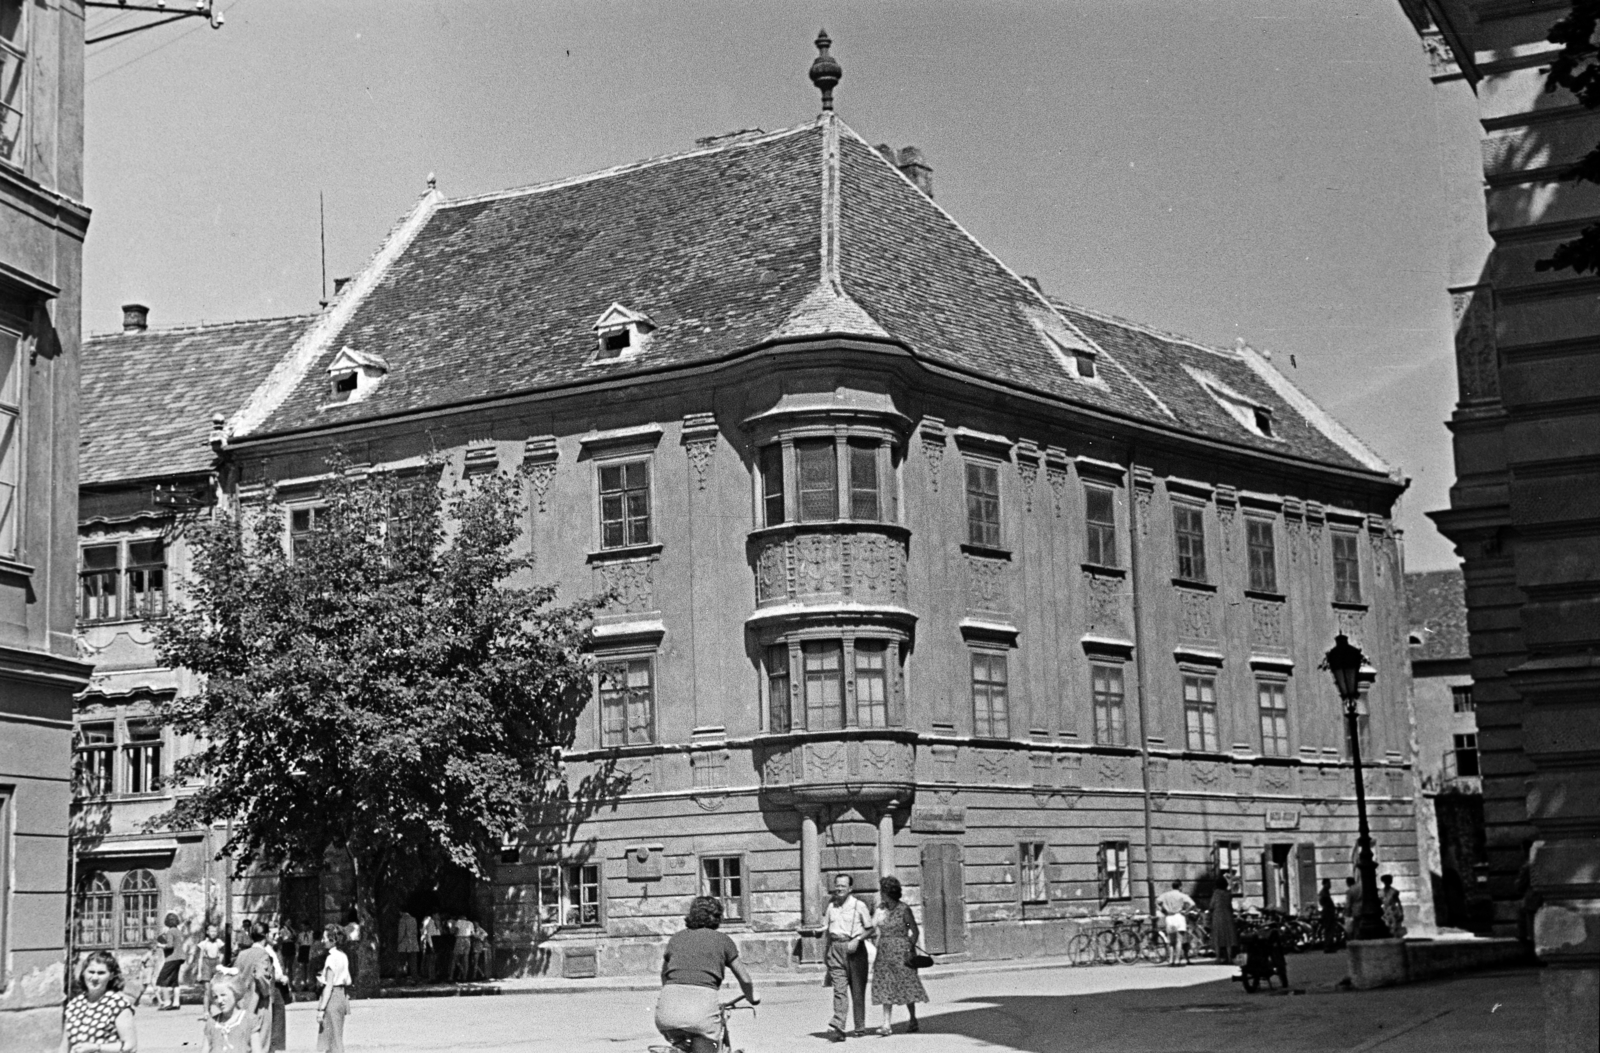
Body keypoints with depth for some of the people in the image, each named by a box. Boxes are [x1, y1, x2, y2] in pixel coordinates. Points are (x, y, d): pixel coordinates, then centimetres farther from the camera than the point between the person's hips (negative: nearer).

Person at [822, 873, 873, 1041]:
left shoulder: (859, 906, -1)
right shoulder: (831, 907, 11)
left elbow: (870, 929, 0)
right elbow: (826, 931, 18)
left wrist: (856, 940, -14)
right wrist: (824, 952, 14)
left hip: (854, 948, -2)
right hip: (836, 948, 2)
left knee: (857, 989, 6)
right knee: (839, 989, -8)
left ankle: (860, 1026, 18)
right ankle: (837, 1027, -17)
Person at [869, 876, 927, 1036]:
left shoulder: (903, 909, -10)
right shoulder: (881, 909, 6)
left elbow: (915, 931, -7)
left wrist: (910, 950, -12)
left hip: (901, 951, -5)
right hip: (884, 953, 5)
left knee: (906, 986, 4)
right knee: (885, 988, -1)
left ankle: (913, 1020, 19)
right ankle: (887, 1024, -4)